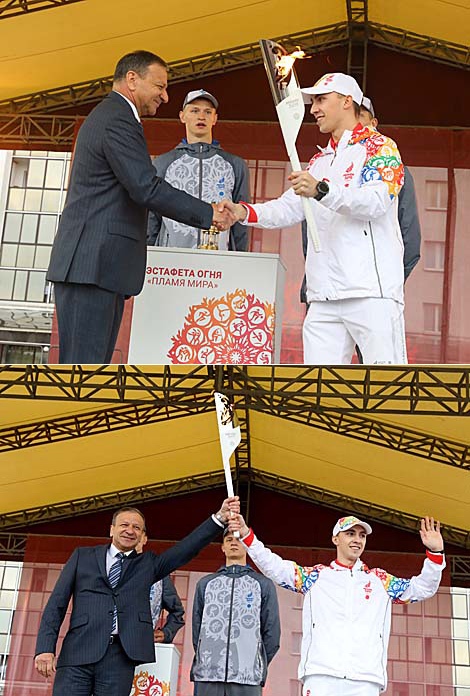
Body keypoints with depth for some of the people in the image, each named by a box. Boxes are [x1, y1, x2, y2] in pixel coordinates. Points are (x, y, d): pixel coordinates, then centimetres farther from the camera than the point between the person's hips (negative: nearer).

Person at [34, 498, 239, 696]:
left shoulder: (148, 564, 18)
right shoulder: (83, 556, 15)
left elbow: (187, 548, 7)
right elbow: (57, 603, 9)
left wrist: (220, 517, -4)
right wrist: (45, 648, -3)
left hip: (120, 658, 1)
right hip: (78, 652, -1)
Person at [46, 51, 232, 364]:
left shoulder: (104, 116, 25)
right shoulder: (118, 120, -9)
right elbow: (146, 188, -18)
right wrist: (208, 214, -12)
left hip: (91, 265, 11)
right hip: (93, 265, -11)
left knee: (94, 361, 8)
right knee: (85, 363, -12)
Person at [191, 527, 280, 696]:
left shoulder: (263, 585, 14)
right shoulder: (205, 583, 20)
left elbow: (272, 633, 11)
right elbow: (196, 629, 18)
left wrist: (257, 667, 6)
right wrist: (202, 661, 9)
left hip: (247, 678, -2)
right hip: (207, 676, 2)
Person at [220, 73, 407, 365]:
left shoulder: (379, 147, 2)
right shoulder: (320, 161, 26)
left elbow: (377, 202, -14)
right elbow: (290, 208, 19)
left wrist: (322, 191, -27)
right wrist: (245, 212, 2)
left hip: (372, 291, -7)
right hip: (324, 296, 7)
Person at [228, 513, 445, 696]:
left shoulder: (380, 580, 21)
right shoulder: (316, 576, 17)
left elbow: (422, 588, 17)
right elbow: (275, 568, 9)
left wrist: (435, 552, 3)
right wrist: (246, 535, -1)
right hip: (321, 675, -1)